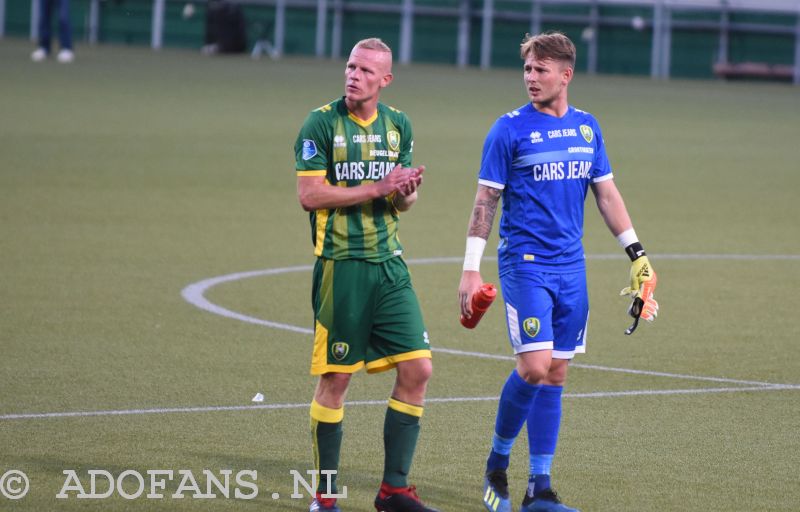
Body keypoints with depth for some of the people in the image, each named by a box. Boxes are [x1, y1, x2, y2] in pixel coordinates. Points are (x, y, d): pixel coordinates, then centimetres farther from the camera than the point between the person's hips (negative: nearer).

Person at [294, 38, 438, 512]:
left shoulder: (399, 125, 10)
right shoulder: (322, 123, -6)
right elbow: (309, 194, -12)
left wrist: (407, 192, -8)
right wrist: (377, 188, -16)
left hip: (389, 263, 5)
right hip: (341, 264, -5)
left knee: (417, 369, -2)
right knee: (336, 378, -1)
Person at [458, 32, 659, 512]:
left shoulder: (587, 127, 8)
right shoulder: (510, 129, -5)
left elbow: (607, 194, 15)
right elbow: (486, 201, -4)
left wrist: (638, 254, 12)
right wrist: (471, 270, -7)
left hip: (571, 267, 5)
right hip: (524, 264, -5)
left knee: (555, 374, 4)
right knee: (533, 367, -15)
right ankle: (498, 462, 7)